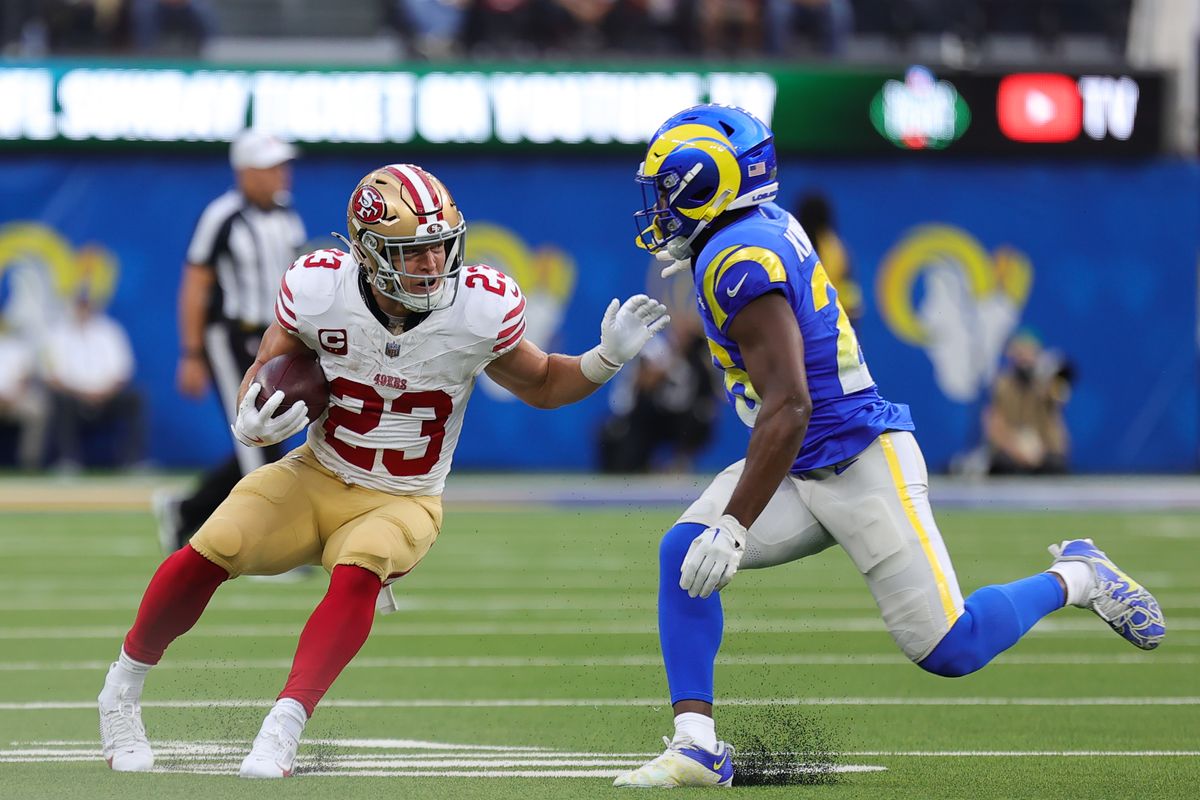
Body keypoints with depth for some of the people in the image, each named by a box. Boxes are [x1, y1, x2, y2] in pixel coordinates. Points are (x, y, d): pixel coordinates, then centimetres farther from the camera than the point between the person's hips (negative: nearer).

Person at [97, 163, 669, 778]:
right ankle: (121, 693, 4)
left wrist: (608, 357, -17)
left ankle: (284, 726, -32)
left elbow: (543, 386, 1)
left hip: (401, 503, -1)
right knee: (204, 557, -19)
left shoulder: (480, 308, -17)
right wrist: (252, 422, -22)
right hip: (314, 478, 1)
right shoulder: (318, 289, -16)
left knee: (357, 579, -34)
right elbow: (266, 374, 1)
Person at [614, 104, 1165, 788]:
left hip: (861, 466, -9)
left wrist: (736, 526, -33)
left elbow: (788, 409, -31)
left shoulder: (739, 264, -25)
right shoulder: (768, 224, 1)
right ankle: (697, 746, -12)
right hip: (802, 472, 9)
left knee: (950, 651, -6)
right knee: (683, 556, -10)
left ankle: (1075, 578, 18)